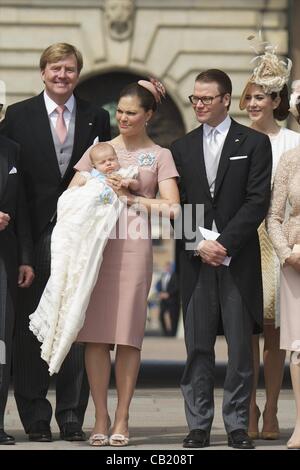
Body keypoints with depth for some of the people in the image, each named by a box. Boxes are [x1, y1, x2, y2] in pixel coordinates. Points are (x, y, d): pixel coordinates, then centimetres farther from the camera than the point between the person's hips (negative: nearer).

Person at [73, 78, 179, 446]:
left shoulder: (160, 156, 9)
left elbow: (171, 207, -1)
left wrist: (133, 197, -6)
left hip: (134, 248, -2)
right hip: (95, 245, 2)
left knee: (128, 335, -2)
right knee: (95, 334, -3)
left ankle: (121, 419, 4)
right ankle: (100, 418, 3)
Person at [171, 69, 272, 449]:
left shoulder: (254, 143, 3)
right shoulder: (182, 148, 13)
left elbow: (257, 202, -5)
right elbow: (177, 204, 8)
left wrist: (224, 243, -12)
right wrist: (199, 244, -7)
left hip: (238, 258, -2)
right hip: (196, 259, 2)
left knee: (240, 346, 0)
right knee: (197, 346, 2)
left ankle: (237, 426, 5)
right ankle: (198, 425, 6)